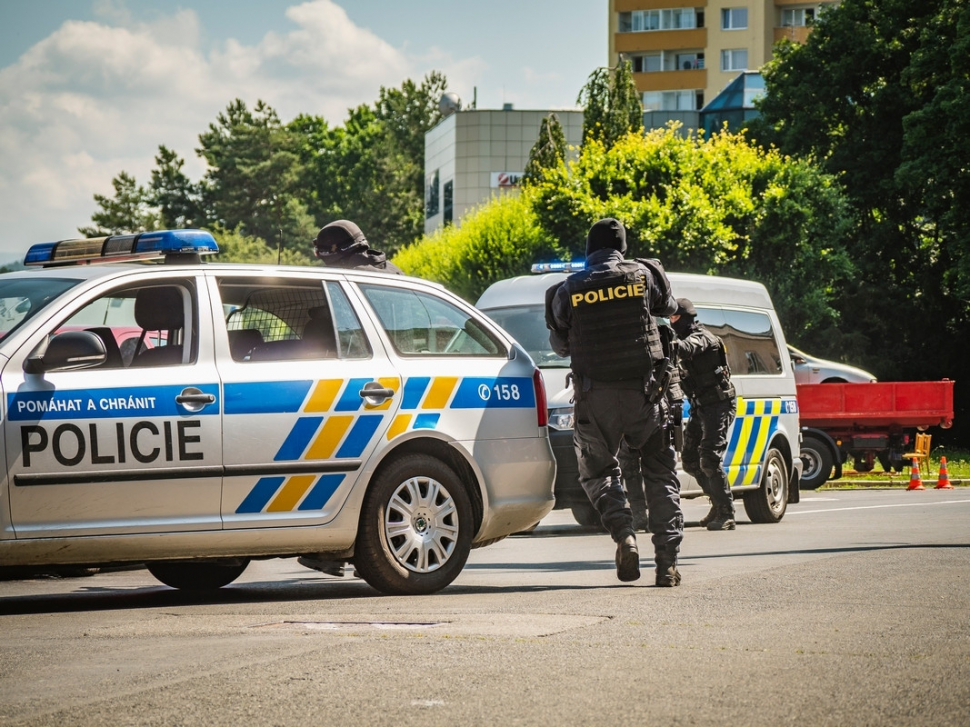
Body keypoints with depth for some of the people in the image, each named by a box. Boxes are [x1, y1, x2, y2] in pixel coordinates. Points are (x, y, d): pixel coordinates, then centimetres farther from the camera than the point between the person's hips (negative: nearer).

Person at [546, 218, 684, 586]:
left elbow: (560, 345, 12)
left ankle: (623, 534, -11)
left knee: (597, 470, 16)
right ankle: (667, 561, 3)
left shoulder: (569, 290, 0)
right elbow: (668, 307, 20)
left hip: (596, 397, 0)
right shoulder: (643, 275, 0)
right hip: (643, 391, 1)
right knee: (661, 474, 11)